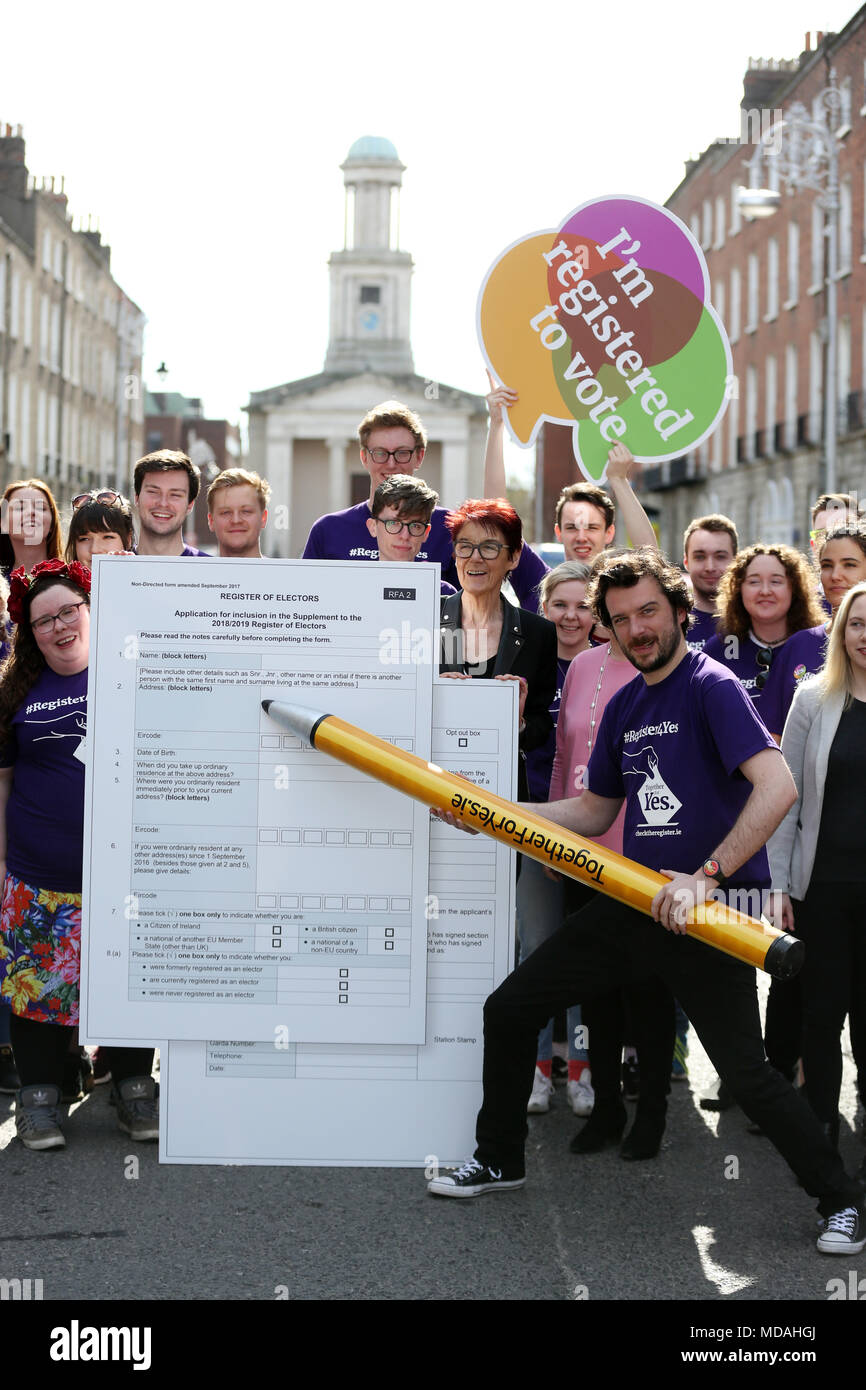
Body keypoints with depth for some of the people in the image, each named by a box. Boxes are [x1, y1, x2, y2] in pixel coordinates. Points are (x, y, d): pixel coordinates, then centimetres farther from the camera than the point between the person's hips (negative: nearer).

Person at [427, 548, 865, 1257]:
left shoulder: (711, 686, -11)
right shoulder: (623, 707, 13)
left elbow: (777, 786, -24)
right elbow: (594, 813, 23)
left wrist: (705, 876, -28)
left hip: (709, 910, -8)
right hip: (634, 900, 8)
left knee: (747, 1072, -12)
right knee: (509, 1010, 9)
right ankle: (500, 1160, 27)